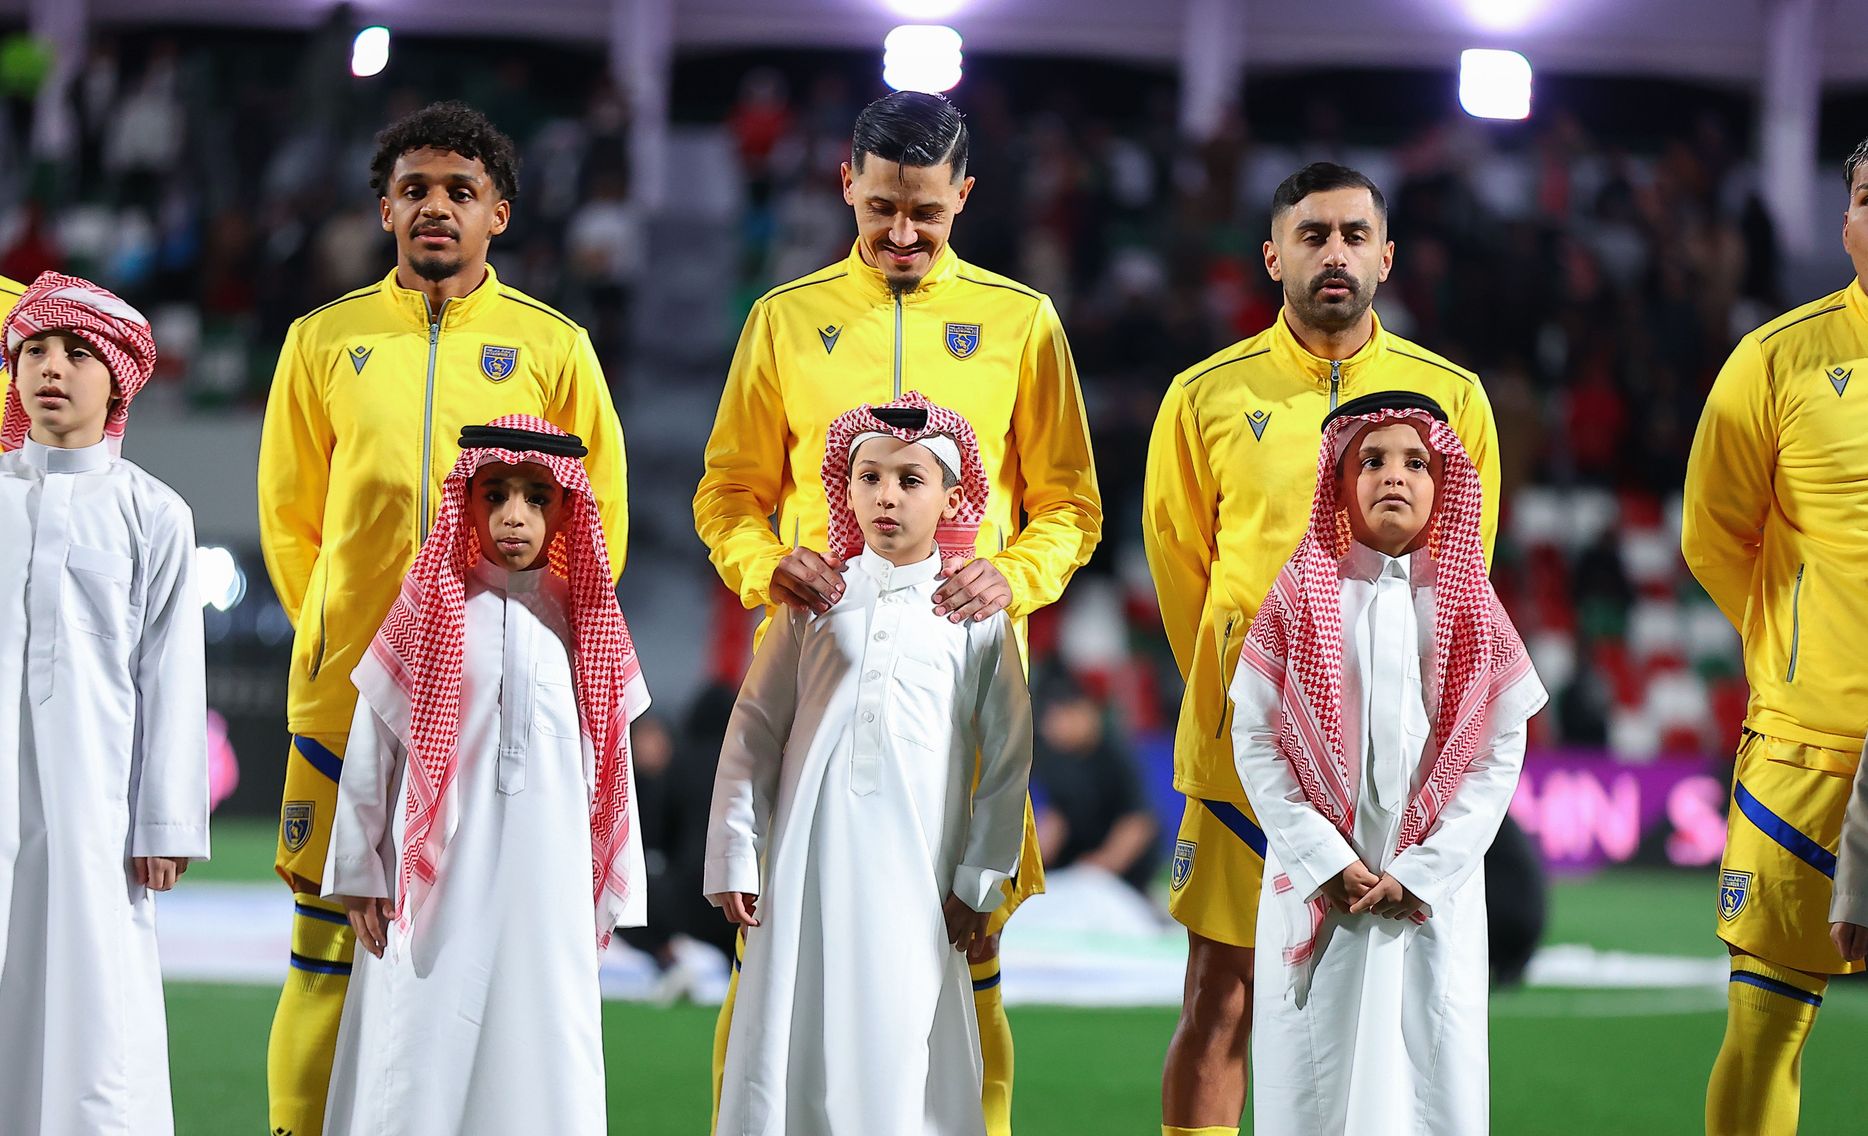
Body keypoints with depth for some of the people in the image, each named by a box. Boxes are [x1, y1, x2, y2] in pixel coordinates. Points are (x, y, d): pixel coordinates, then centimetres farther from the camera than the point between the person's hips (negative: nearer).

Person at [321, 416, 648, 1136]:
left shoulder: (581, 620, 7)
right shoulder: (430, 608, 2)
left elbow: (608, 756, 10)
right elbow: (371, 749, 5)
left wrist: (611, 893, 8)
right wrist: (360, 874, 3)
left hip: (549, 881, 1)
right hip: (441, 875, -1)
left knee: (539, 1054, 0)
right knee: (427, 1055, -2)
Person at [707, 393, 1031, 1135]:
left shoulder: (976, 612, 4)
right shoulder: (816, 600, 8)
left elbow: (1009, 755, 5)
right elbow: (755, 732, 8)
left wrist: (980, 880, 2)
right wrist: (734, 856, 2)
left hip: (916, 869, -1)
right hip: (811, 859, 1)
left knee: (905, 1058, -4)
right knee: (796, 1042, 0)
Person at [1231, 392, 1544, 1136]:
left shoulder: (1468, 607, 5)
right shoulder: (1300, 599, 2)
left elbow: (1501, 749, 0)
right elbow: (1256, 740, -2)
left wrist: (1424, 872, -10)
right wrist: (1329, 863, -11)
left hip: (1434, 886, 1)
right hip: (1317, 879, -1)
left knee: (1433, 1072, -1)